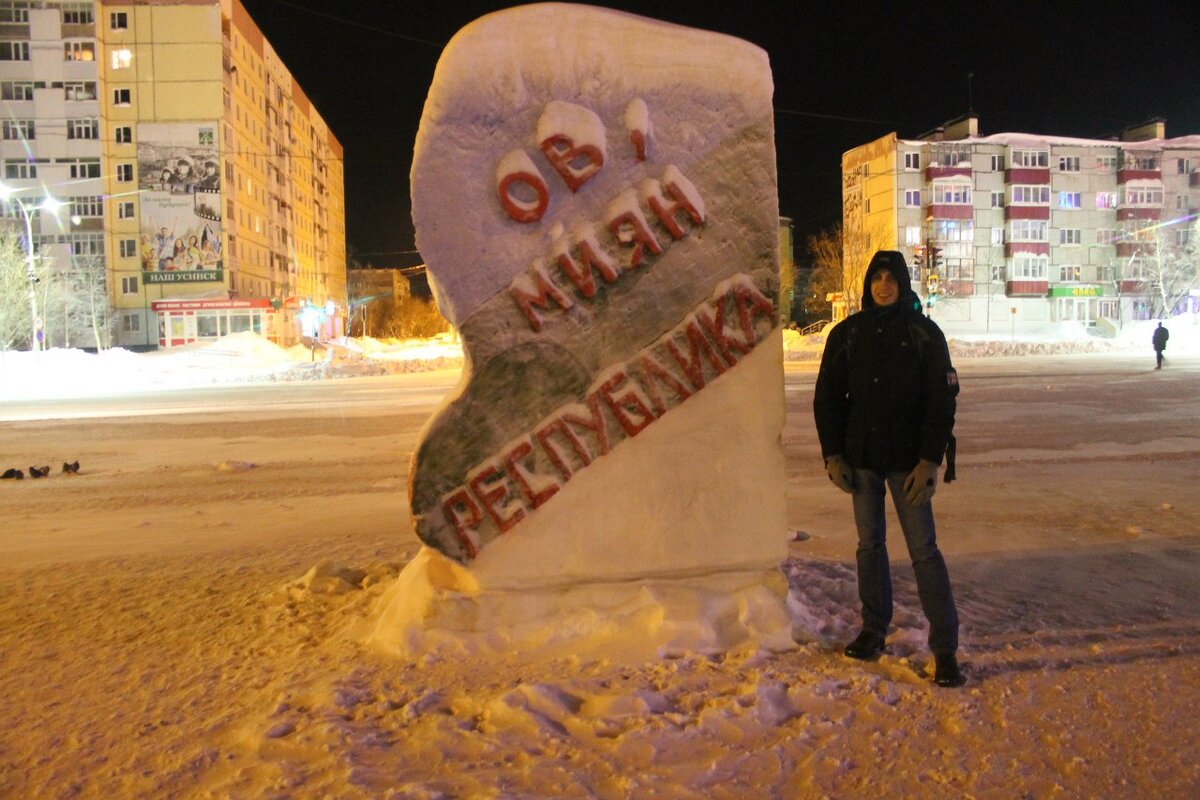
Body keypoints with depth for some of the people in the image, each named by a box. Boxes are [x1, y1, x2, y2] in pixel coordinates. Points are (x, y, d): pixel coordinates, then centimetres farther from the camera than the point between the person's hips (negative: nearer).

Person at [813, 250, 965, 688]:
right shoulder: (847, 334, 4)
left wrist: (930, 460, -12)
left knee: (923, 549, -2)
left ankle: (945, 647, 6)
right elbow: (827, 398, 7)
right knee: (869, 544, 12)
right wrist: (833, 455, -1)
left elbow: (942, 401, -4)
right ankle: (874, 629, 26)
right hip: (861, 458, 3)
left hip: (908, 461, -3)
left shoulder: (925, 333, -3)